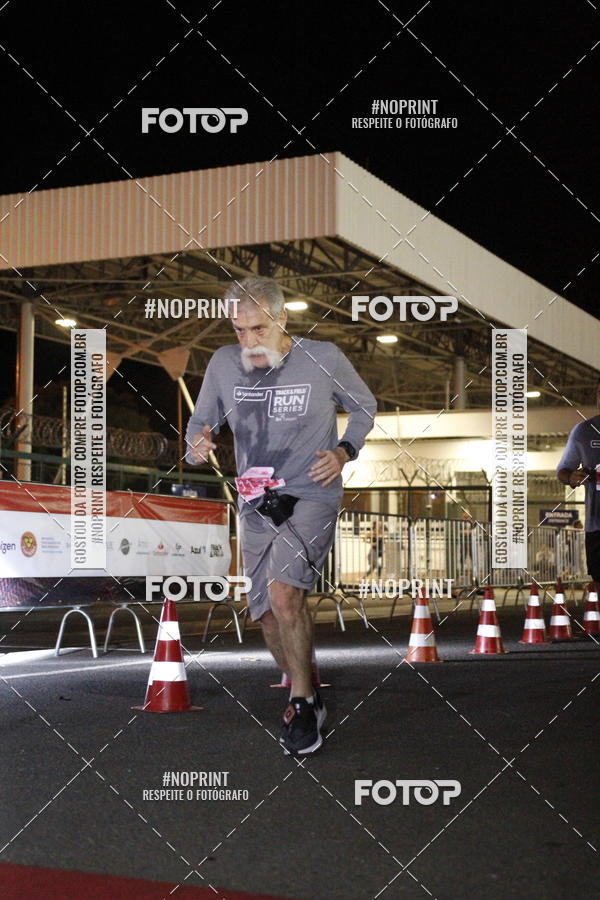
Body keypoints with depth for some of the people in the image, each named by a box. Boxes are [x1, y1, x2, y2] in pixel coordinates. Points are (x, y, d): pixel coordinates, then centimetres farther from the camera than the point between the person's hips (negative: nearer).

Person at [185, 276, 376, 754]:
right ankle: (308, 695, 30)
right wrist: (199, 441, -12)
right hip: (256, 503, 4)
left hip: (311, 495, -4)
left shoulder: (324, 358, -6)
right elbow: (202, 420, 12)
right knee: (270, 615, 7)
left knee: (282, 592, -25)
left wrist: (344, 452, -7)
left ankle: (303, 700, -7)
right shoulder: (224, 363, 0)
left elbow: (365, 406, 10)